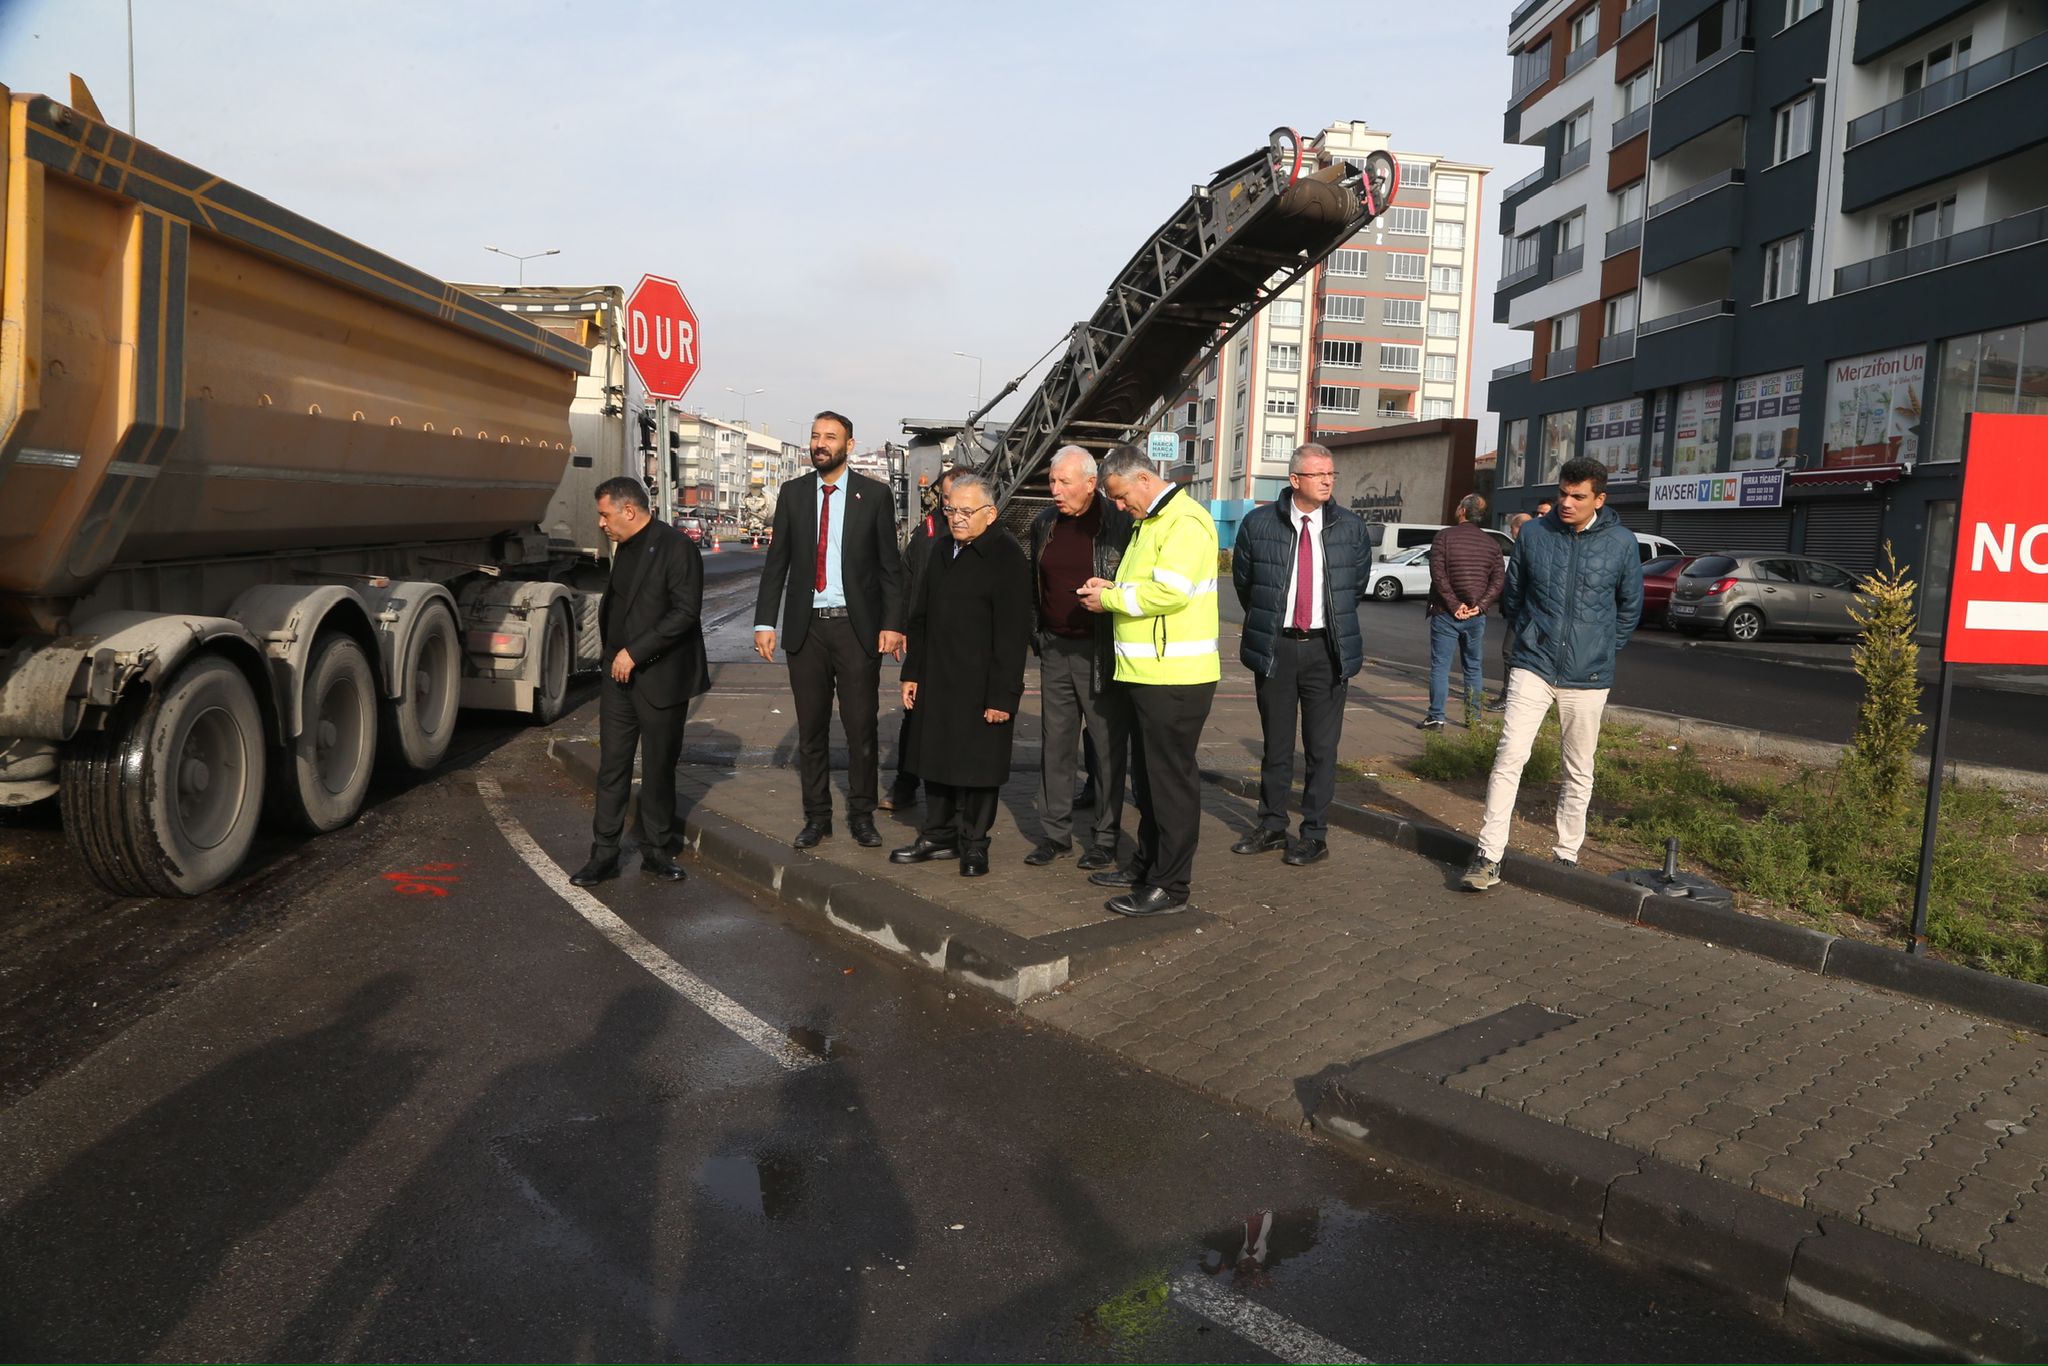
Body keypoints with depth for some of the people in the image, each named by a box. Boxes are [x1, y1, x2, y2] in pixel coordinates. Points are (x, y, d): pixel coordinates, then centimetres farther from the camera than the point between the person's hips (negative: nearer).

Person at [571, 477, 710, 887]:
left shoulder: (677, 548, -13)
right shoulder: (624, 548, 13)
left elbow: (686, 612, -20)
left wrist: (635, 652, -20)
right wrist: (613, 653, 10)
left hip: (660, 680, -7)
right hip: (619, 675, 7)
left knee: (659, 767, 6)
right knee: (611, 765, 5)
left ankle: (656, 849, 19)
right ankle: (604, 853, 11)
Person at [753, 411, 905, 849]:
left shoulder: (874, 494, 1)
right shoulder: (792, 493, 7)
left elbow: (890, 564, 0)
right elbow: (777, 561, 7)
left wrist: (892, 623, -8)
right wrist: (764, 621, 0)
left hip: (857, 626, -2)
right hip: (805, 627, 2)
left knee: (861, 726, 3)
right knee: (811, 728, 9)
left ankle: (862, 815, 17)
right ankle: (817, 816, 20)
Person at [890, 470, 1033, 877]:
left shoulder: (1006, 556, -11)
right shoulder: (940, 551, 12)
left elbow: (1013, 633, -15)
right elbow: (920, 618, 18)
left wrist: (1002, 695, -17)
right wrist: (912, 673, 14)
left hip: (981, 686, -7)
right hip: (937, 681, 7)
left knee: (977, 765, 3)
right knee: (936, 758, 13)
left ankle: (974, 843, 18)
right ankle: (940, 835, 27)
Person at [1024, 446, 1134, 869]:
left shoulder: (1120, 523, -9)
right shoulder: (1044, 522, 8)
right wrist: (1037, 635, 16)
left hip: (1102, 653, -5)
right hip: (1055, 650, 5)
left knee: (1108, 746, 3)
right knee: (1055, 745, 10)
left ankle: (1105, 838, 13)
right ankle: (1054, 833, 20)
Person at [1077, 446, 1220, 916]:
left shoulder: (1186, 521, -14)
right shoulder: (1149, 522, 18)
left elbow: (1169, 591, -24)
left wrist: (1110, 598, -12)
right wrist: (1111, 589, 3)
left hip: (1176, 677, -10)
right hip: (1146, 672, 10)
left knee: (1172, 779, -3)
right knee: (1146, 776, 18)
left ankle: (1170, 886, 4)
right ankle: (1147, 865, 30)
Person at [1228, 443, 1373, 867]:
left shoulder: (1350, 527, 0)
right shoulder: (1258, 523, -3)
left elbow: (1358, 582, 13)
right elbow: (1242, 581, 9)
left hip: (1327, 648, 0)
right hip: (1275, 647, 0)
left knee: (1322, 747, 4)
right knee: (1276, 744, 11)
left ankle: (1315, 835, 13)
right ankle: (1272, 827, 23)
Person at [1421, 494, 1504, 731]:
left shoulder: (1445, 536, -6)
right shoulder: (1491, 543, 7)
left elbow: (1438, 573, -15)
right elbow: (1499, 578, -1)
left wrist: (1454, 604, -13)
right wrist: (1480, 605, -6)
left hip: (1446, 613, -4)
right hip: (1476, 616, 4)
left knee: (1440, 666, 1)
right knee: (1474, 667, 13)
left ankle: (1436, 717, -2)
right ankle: (1473, 716, 16)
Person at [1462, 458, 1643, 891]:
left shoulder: (1621, 543, -2)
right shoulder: (1533, 534, -1)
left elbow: (1630, 607, 11)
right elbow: (1512, 593, 12)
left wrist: (1603, 652, 10)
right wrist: (1526, 637, 10)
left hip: (1587, 677, 1)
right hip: (1533, 668, 0)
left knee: (1579, 771, 10)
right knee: (1509, 755, -12)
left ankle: (1567, 854, 24)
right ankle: (1489, 855, -9)